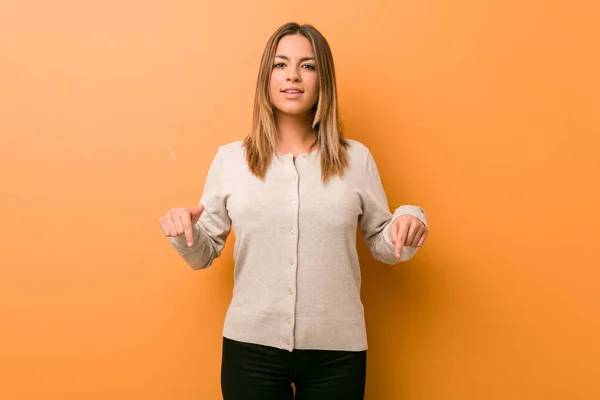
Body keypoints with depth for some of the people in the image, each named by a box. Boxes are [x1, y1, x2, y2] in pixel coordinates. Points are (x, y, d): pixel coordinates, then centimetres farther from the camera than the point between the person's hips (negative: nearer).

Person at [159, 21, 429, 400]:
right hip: (251, 347, 0)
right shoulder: (230, 159, 1)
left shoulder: (356, 158, 0)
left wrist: (408, 220, -11)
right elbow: (203, 254, 7)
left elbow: (382, 244, 9)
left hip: (336, 351, 0)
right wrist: (184, 232, -14)